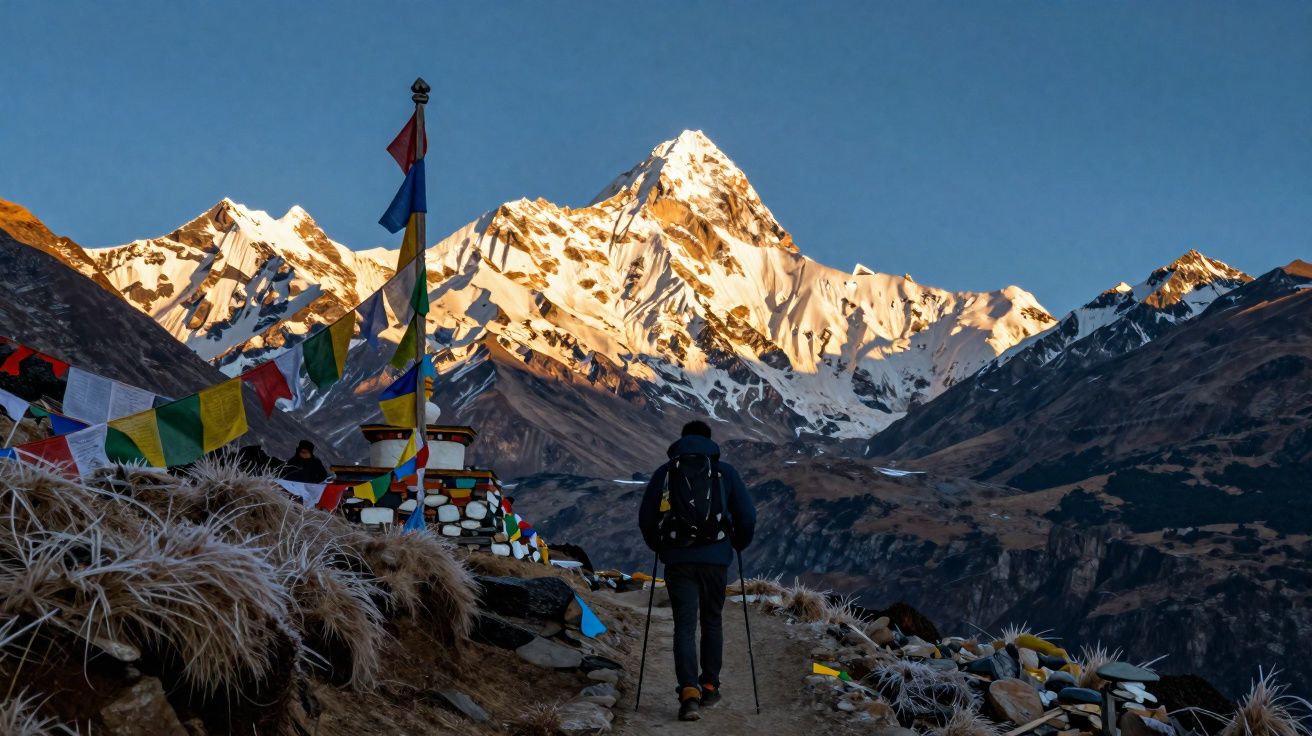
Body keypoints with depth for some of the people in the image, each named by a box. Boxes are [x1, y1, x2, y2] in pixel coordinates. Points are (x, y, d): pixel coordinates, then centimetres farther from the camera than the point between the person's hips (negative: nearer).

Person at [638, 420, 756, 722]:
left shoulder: (664, 472, 7)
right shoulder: (725, 471, 6)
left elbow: (645, 518, 7)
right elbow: (747, 516, 4)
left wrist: (659, 547, 24)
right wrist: (738, 545, 22)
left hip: (677, 560, 0)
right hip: (715, 558, 0)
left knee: (684, 625, 1)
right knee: (712, 622, 17)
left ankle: (689, 692, -15)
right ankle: (709, 686, 24)